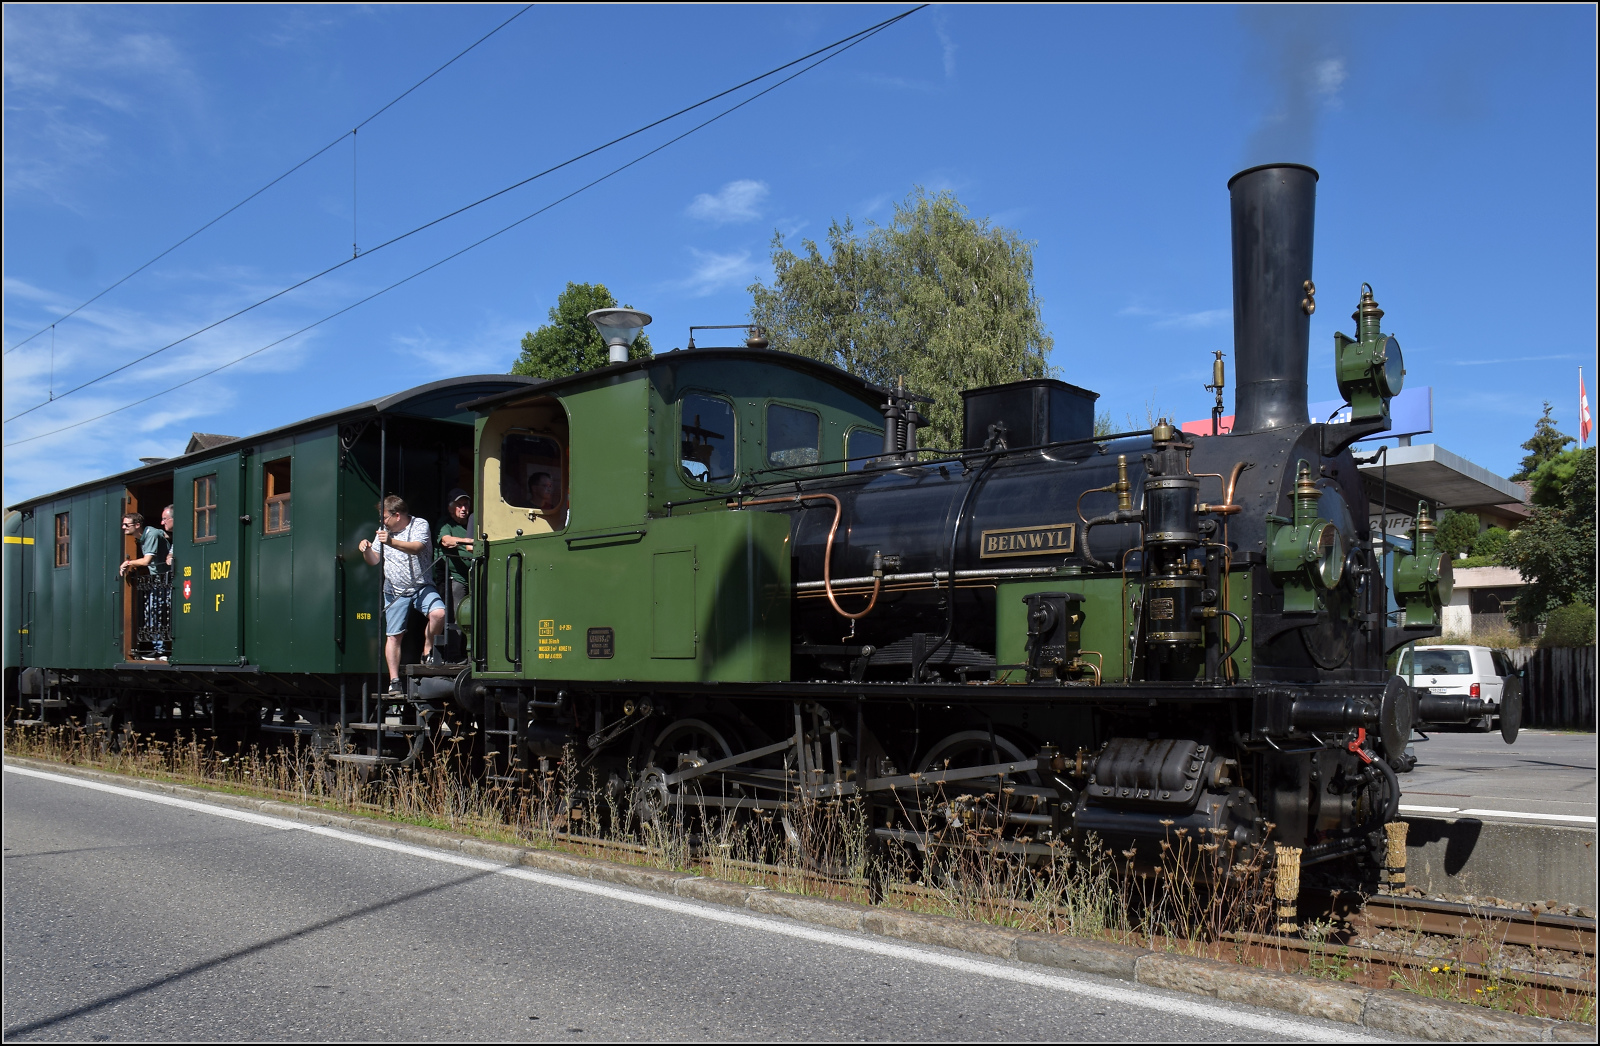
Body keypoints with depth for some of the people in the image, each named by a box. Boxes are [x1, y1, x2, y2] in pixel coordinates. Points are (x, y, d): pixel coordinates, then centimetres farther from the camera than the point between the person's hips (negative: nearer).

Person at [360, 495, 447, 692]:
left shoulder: (419, 525, -6)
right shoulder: (384, 530, 10)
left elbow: (416, 548, -25)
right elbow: (374, 560, 11)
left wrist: (392, 542, -40)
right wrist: (366, 550, -11)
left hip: (421, 587, -3)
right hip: (395, 592, 4)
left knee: (438, 613, -28)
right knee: (393, 635, 1)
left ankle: (427, 650, -5)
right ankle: (394, 680, 6)